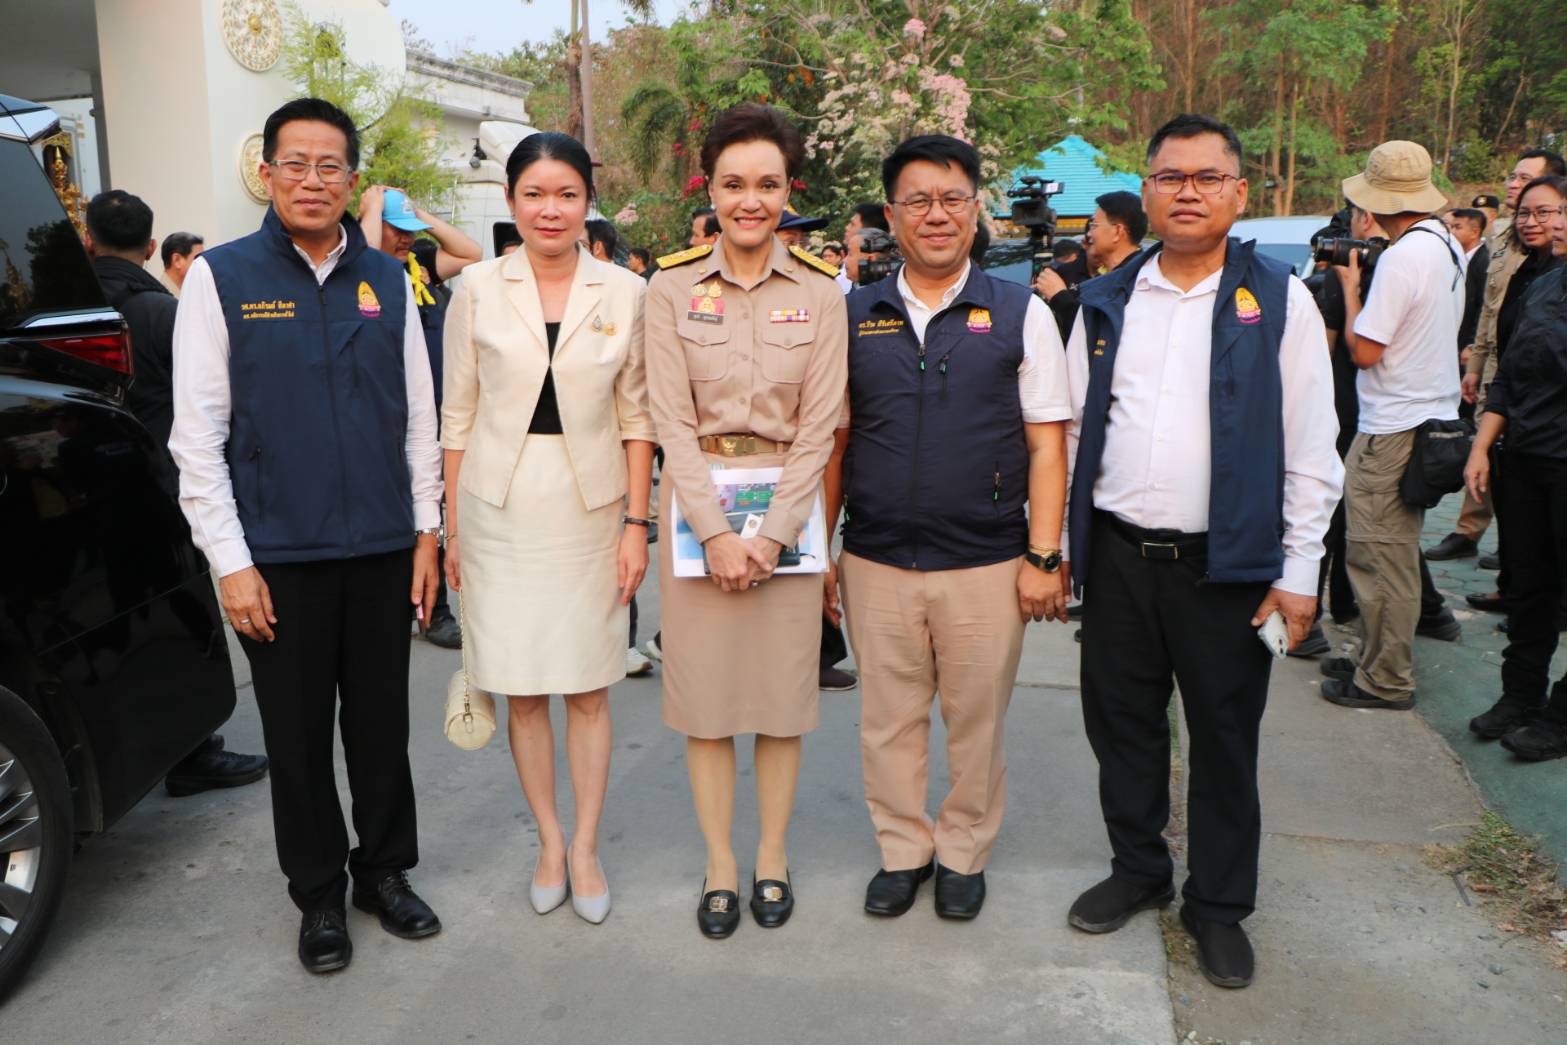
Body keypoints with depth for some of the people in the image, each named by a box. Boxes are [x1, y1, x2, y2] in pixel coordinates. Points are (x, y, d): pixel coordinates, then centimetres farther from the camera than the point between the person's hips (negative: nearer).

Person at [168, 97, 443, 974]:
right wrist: (232, 562, -9)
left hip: (382, 548, 2)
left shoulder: (386, 279, 6)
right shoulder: (221, 277, -2)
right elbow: (197, 433, -5)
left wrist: (427, 532, 5)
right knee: (298, 736, 10)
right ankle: (320, 895, 27)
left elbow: (420, 416, 9)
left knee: (383, 724, 12)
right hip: (278, 555, -2)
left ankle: (386, 871, 31)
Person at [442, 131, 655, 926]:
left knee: (588, 688, 6)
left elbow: (635, 419, 3)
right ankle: (549, 842, 25)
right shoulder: (478, 289, 1)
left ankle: (586, 849, 22)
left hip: (590, 508, 0)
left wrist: (636, 523, -2)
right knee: (522, 690, 7)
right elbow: (458, 416, 4)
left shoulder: (625, 294, 0)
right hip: (500, 509, 0)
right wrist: (452, 526, 3)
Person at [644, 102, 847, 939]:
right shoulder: (672, 287, -1)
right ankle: (719, 864, 21)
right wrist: (715, 533, -13)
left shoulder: (819, 292, 0)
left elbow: (818, 426, -3)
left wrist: (773, 534, -11)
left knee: (783, 686, 7)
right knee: (704, 689, 5)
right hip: (696, 502, 0)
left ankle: (772, 855, 25)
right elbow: (672, 420, -6)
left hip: (788, 503, 0)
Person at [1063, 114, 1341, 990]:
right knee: (1122, 723, 14)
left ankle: (1219, 905, 27)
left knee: (1225, 739, 9)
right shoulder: (1107, 301, 8)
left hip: (1226, 564, -3)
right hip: (1118, 556, 3)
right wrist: (1055, 546, 7)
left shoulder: (1279, 299, -2)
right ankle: (1138, 869, 35)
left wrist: (1299, 572, -7)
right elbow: (1071, 432, 10)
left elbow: (1311, 449, -3)